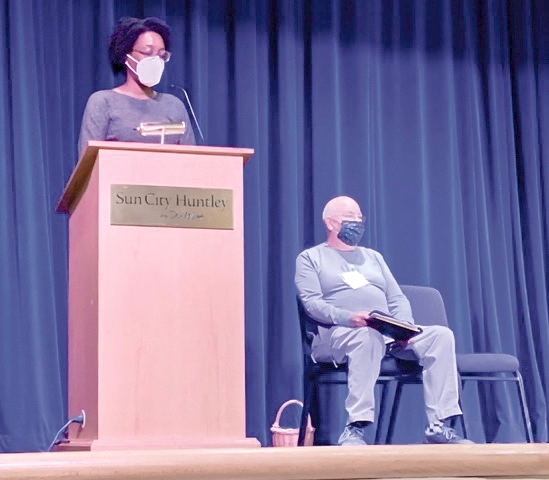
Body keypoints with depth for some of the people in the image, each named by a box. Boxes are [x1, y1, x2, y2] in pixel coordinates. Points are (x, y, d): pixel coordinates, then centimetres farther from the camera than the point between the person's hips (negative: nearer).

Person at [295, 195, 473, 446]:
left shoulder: (373, 256, 29)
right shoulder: (310, 258, 12)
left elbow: (398, 299, 20)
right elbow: (312, 302, -5)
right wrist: (348, 317, -24)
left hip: (390, 333, 6)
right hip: (337, 334, -5)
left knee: (441, 335, -19)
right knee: (368, 336, -41)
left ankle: (439, 427, -24)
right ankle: (354, 430, -43)